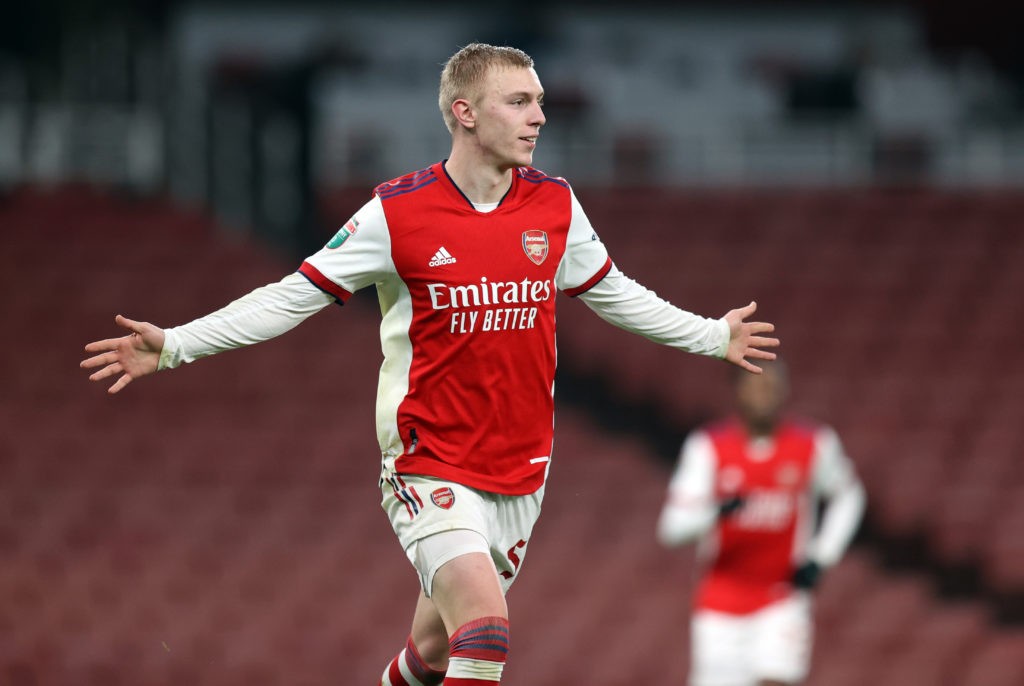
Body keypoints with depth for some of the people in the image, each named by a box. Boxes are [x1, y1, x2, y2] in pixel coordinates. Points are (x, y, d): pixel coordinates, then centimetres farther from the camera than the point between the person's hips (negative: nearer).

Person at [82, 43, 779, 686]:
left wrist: (713, 337, 26)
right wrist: (173, 345, -12)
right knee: (484, 629, -23)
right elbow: (294, 296, -5)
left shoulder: (555, 205, 2)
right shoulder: (398, 214, -11)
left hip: (521, 471, 5)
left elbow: (614, 294, 20)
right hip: (431, 467, -5)